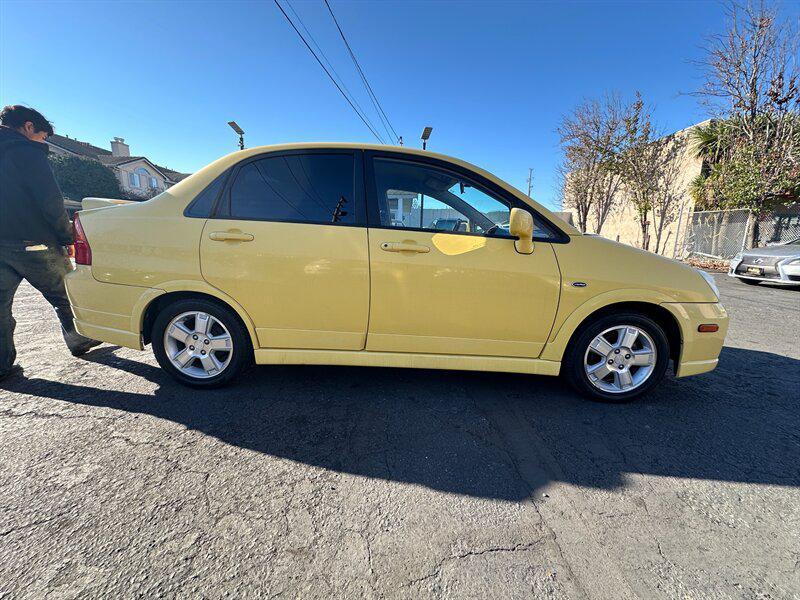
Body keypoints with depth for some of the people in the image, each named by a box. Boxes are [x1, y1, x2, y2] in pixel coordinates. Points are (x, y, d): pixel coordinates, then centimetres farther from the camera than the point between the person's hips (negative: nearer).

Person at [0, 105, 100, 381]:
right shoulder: (26, 150, -6)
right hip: (32, 244, -7)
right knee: (65, 296, 9)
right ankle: (78, 341, 21)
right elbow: (50, 200, -15)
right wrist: (66, 238, -7)